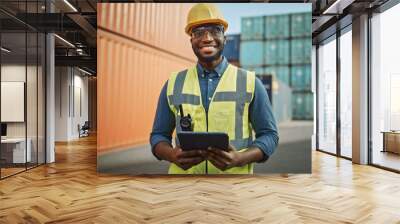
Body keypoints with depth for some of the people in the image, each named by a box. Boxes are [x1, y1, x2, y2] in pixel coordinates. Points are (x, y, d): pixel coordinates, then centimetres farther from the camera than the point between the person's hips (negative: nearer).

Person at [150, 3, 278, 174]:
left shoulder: (250, 83, 2)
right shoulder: (173, 84, 7)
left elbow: (269, 134, 3)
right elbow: (159, 134, 10)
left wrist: (240, 159, -15)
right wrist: (172, 155, -11)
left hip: (233, 174, -1)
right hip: (182, 171, 1)